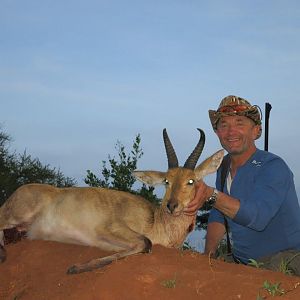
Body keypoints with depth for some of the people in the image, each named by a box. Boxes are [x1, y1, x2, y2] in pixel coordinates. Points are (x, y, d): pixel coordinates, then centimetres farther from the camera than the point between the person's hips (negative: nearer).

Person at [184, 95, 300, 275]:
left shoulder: (273, 167, -16)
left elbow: (258, 217, -30)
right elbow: (218, 218, 13)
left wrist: (211, 194, -37)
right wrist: (208, 255, -3)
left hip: (285, 259, -6)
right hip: (241, 263, 6)